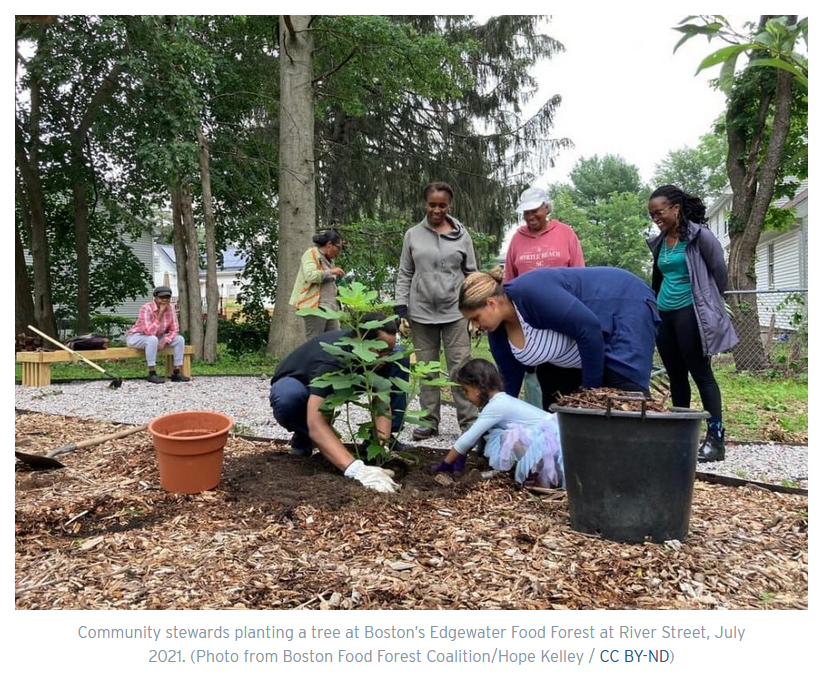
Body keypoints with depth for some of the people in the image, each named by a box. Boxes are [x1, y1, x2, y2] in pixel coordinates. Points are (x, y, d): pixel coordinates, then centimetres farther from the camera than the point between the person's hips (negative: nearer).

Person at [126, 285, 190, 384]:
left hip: (156, 337, 7)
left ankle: (176, 373, -10)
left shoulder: (170, 308, -9)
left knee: (179, 339, -10)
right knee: (153, 339, -38)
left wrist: (164, 342, -22)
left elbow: (174, 330, -6)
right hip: (136, 337, -6)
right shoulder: (146, 308, -27)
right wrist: (160, 314, -37)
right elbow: (149, 332, -37)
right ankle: (152, 374, -30)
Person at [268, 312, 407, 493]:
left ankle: (389, 439, -4)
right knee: (288, 397, -44)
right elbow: (315, 423, -52)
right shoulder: (331, 361, -41)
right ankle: (303, 436, -9)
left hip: (339, 387, 5)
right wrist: (356, 469, -64)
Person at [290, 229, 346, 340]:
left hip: (330, 307, 8)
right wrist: (331, 272, -9)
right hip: (315, 306, -8)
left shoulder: (328, 259, 23)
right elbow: (310, 276, -20)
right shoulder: (311, 254, -2)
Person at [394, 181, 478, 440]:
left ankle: (469, 421, 5)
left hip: (455, 312, -1)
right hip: (421, 312, 1)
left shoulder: (461, 235, 5)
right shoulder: (413, 235, 6)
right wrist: (400, 305, 0)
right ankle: (429, 420, 17)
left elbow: (471, 273, 8)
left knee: (461, 366, -2)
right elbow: (405, 274, 8)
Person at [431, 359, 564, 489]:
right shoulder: (501, 400, 11)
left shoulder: (496, 406, -17)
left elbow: (467, 439, -13)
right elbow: (472, 435, 18)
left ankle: (541, 475, -13)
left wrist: (445, 463, -2)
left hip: (549, 440, -10)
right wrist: (459, 458, 17)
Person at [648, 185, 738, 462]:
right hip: (664, 314, 6)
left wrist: (709, 302, 6)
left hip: (690, 313, -6)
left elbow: (720, 271, -3)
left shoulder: (699, 235, -7)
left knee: (701, 374, -5)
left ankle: (716, 438, 1)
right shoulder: (659, 242, 12)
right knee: (676, 376, 10)